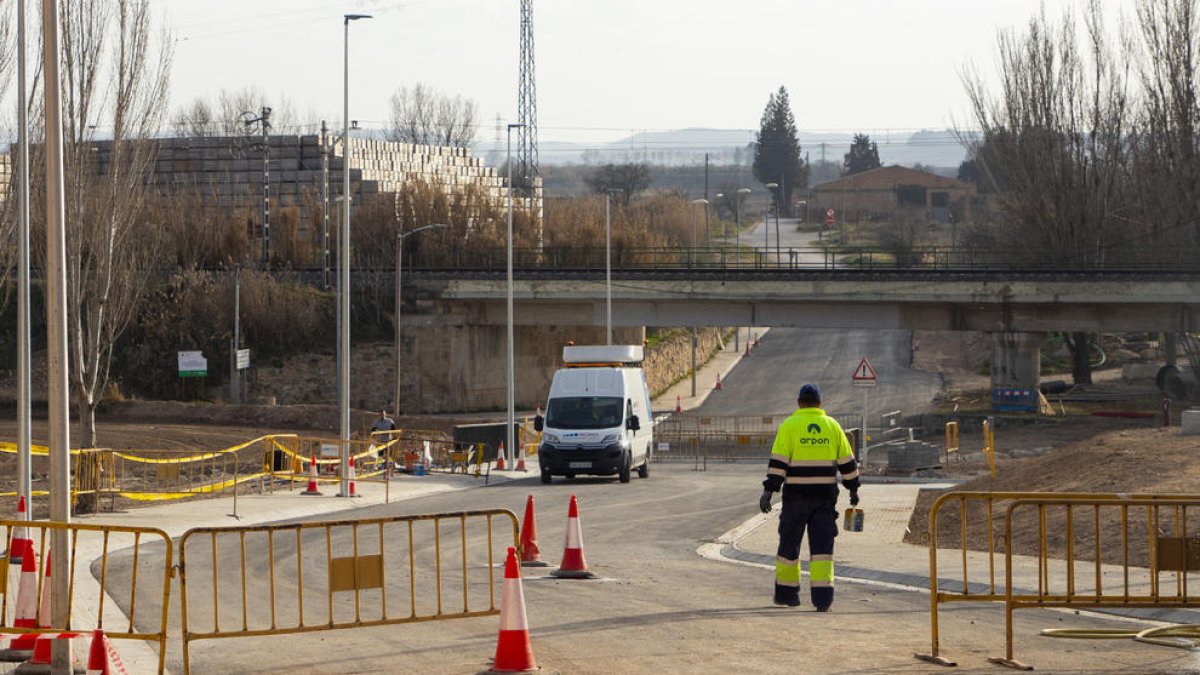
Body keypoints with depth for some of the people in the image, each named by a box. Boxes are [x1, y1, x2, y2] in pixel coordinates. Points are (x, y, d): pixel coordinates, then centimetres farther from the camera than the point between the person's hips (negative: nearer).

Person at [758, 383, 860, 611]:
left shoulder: (789, 426, -3)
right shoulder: (832, 426, 6)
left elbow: (778, 462, -10)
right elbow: (847, 461, 9)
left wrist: (768, 491, -12)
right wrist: (853, 488, 19)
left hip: (796, 494, -2)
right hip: (825, 494, 2)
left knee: (790, 543, 12)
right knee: (821, 546, 1)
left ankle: (786, 592, 19)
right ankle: (822, 598, -9)